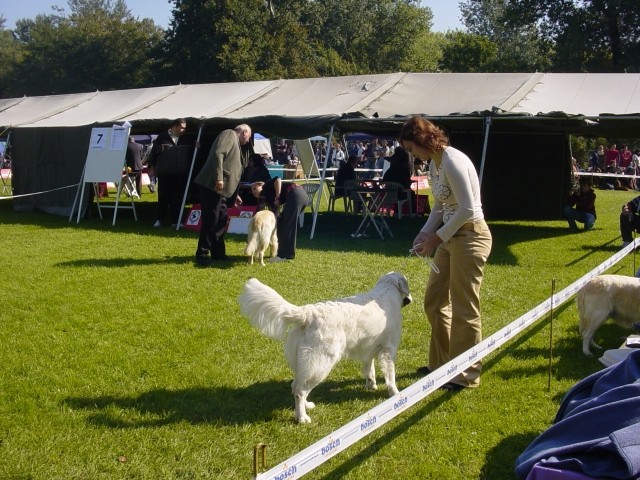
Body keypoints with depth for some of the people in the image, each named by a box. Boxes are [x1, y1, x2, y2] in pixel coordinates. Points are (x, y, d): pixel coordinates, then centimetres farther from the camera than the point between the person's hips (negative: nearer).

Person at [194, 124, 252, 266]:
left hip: (222, 189, 10)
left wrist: (234, 194, 28)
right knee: (210, 220, -8)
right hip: (213, 185, -10)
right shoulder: (229, 134, -2)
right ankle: (202, 254, -2)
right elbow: (218, 154, -18)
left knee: (221, 221, 12)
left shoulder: (236, 143, 26)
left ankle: (218, 253, 19)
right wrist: (219, 178, -26)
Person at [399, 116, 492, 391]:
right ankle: (442, 363, 30)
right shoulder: (434, 164, 10)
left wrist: (436, 238, -16)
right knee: (434, 300, 15)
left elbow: (467, 209, -22)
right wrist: (425, 233, 5)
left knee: (463, 308, -1)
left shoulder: (452, 161, -19)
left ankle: (467, 375, 12)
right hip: (450, 236, 10)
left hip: (470, 235, -10)